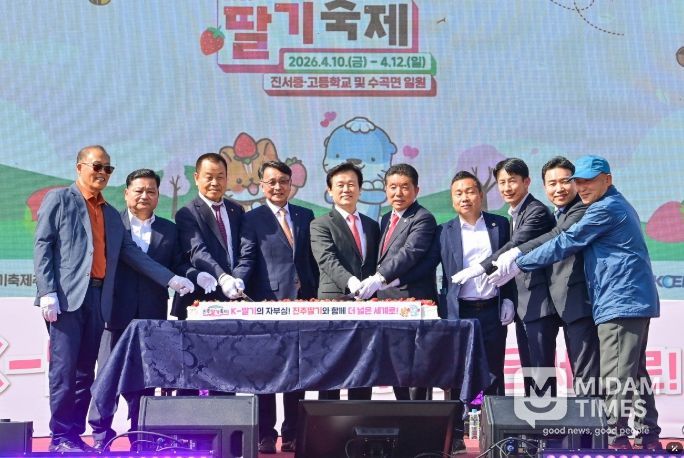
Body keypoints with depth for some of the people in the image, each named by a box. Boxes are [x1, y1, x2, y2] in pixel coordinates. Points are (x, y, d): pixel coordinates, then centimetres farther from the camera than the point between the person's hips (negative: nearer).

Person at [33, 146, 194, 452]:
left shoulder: (111, 214, 21)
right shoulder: (59, 199, 4)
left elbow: (132, 253, 16)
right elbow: (42, 245, -3)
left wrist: (170, 279, 5)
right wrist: (47, 292, -14)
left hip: (98, 298, 6)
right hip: (66, 296, -6)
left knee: (85, 371, 7)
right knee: (64, 368, -7)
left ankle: (76, 435, 12)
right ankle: (60, 437, -1)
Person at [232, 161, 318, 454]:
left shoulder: (306, 216, 14)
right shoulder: (252, 219, 3)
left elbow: (312, 259, 14)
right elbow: (246, 259, -5)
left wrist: (317, 297, 8)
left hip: (302, 303, 3)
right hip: (268, 303, -3)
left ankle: (292, 433, 14)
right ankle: (265, 435, 7)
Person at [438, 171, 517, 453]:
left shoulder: (500, 225, 7)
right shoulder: (444, 232, 4)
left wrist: (509, 300, 1)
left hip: (492, 311, 1)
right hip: (458, 312, 0)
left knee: (494, 375, 7)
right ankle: (455, 436, 8)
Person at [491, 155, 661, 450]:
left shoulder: (605, 209, -11)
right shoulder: (617, 206, 21)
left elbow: (564, 244, -12)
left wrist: (518, 266, -7)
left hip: (620, 302, -11)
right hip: (635, 302, 11)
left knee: (614, 378, -10)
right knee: (634, 374, 14)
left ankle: (617, 439, -9)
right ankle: (647, 439, 19)